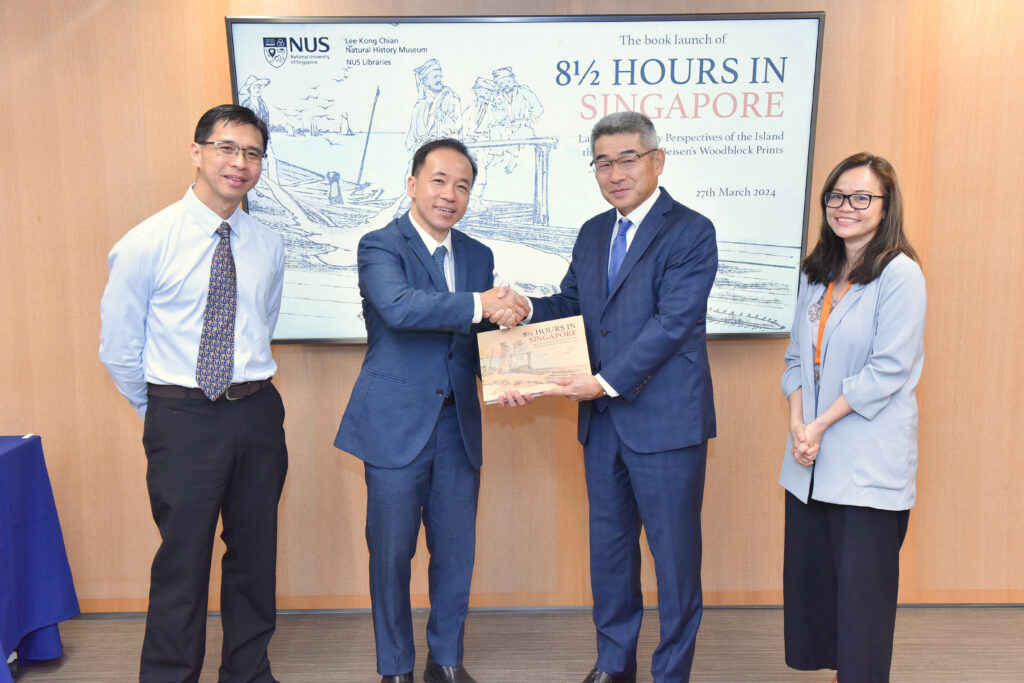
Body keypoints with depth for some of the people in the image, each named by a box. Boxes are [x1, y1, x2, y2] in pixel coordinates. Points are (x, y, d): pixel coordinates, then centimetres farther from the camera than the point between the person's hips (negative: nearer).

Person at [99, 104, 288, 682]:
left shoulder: (269, 247, 5)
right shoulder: (147, 243, -7)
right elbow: (118, 347, 0)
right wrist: (162, 412, 8)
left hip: (258, 415, 4)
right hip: (183, 418, -4)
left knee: (255, 556, 14)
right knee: (182, 562, 4)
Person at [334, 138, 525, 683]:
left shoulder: (478, 256, 12)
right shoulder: (380, 246, -5)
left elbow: (483, 335, 14)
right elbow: (399, 307, -25)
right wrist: (478, 305, -30)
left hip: (458, 424, 5)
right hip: (396, 425, -5)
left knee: (456, 551, 13)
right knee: (391, 552, 7)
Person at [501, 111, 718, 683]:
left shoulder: (691, 232, -9)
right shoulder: (592, 234, 14)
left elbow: (672, 321, -18)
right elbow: (568, 305, 11)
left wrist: (607, 381, -23)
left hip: (666, 420, -7)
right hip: (603, 420, 7)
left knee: (674, 551, 7)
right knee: (609, 544, 18)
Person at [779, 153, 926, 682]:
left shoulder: (900, 274, -9)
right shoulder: (817, 273, 13)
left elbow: (889, 370, -14)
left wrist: (821, 426, -13)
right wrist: (797, 422, -3)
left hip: (868, 460, -6)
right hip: (811, 459, 7)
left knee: (862, 585, 2)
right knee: (807, 574, 12)